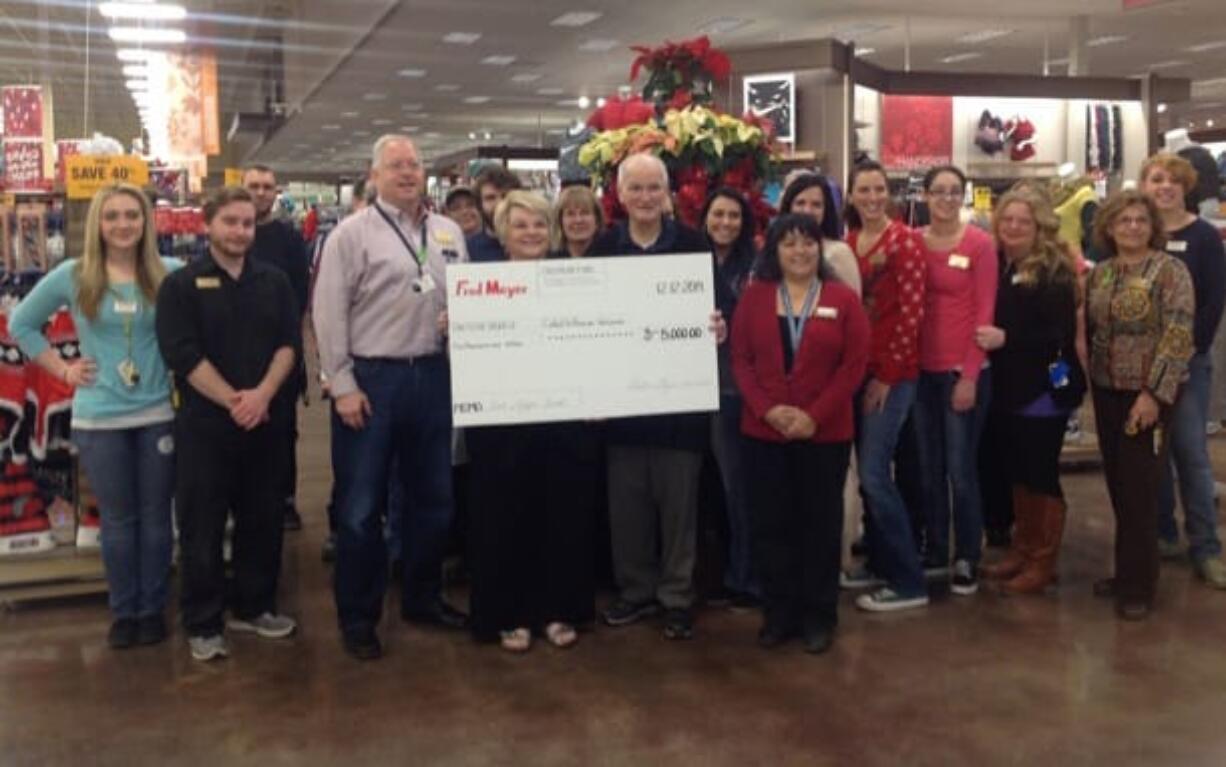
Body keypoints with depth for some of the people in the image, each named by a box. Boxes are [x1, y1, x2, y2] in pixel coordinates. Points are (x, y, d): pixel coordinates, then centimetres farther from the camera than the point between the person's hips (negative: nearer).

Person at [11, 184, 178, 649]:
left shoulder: (169, 274, -4)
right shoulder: (72, 276, -2)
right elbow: (21, 324, 9)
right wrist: (63, 369, 2)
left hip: (159, 413, 0)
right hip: (98, 420, 0)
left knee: (155, 516, 9)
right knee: (118, 519, 11)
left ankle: (153, 608, 24)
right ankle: (123, 611, 25)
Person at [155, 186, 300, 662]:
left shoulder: (274, 281, 9)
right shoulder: (181, 285, -1)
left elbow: (290, 343, 1)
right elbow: (182, 354, -10)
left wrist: (262, 394, -14)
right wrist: (232, 400, -16)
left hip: (267, 420, 4)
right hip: (205, 422, -3)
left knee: (263, 518, 11)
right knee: (202, 525, 2)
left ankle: (253, 607, 26)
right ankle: (203, 623, 13)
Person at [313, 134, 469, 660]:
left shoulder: (449, 233, 10)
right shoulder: (352, 233, -5)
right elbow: (329, 314, -8)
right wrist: (342, 385, -12)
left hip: (433, 376, 5)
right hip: (370, 378, -5)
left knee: (432, 496, 15)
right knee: (361, 505, 3)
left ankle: (423, 598, 31)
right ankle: (358, 618, 15)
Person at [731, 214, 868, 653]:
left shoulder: (843, 299, 1)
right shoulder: (754, 296, 5)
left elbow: (854, 365, -5)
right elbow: (740, 360, 1)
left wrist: (815, 415, -13)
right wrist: (767, 409, -13)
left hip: (826, 433, -1)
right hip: (763, 432, 2)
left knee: (820, 523, 7)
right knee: (771, 523, 7)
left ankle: (819, 615, 20)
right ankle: (778, 613, 20)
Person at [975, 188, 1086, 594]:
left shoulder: (1055, 271, -11)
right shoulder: (998, 265, 6)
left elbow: (1062, 334, -17)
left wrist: (1006, 338, -22)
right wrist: (983, 337, -7)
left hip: (1044, 389, -6)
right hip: (1007, 387, 6)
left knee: (1041, 474, 1)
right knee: (1016, 471, 15)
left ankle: (1043, 562, 12)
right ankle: (1021, 549, 28)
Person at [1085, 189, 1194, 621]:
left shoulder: (1170, 270, -9)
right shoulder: (1099, 273, 8)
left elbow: (1178, 337, -15)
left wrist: (1155, 393, -19)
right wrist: (1089, 382, 8)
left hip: (1148, 392, -5)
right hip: (1106, 391, 5)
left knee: (1139, 488, -3)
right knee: (1118, 485, 10)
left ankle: (1138, 585, 8)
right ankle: (1127, 572, 23)